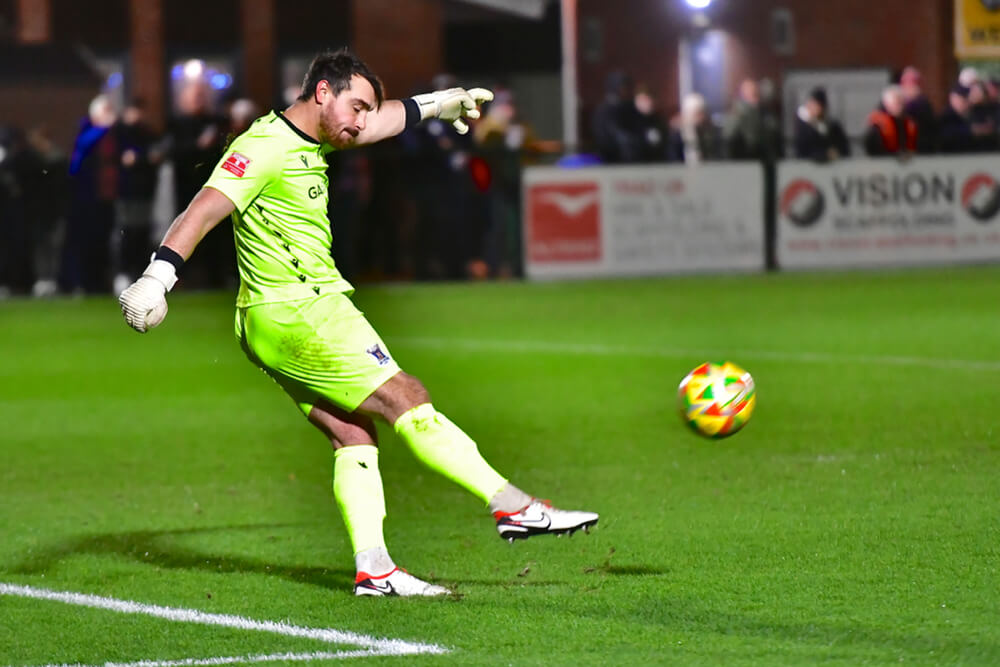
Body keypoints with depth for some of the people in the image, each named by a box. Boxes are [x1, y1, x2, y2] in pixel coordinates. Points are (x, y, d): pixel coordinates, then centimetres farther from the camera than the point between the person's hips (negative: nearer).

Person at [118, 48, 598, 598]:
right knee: (405, 400, -8)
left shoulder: (311, 141, 15)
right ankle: (514, 508, -6)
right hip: (297, 311, -10)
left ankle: (373, 570, -2)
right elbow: (204, 211, -25)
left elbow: (381, 121, 34)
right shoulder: (266, 147, -15)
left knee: (352, 433, 3)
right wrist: (157, 277, -38)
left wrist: (437, 103, 48)